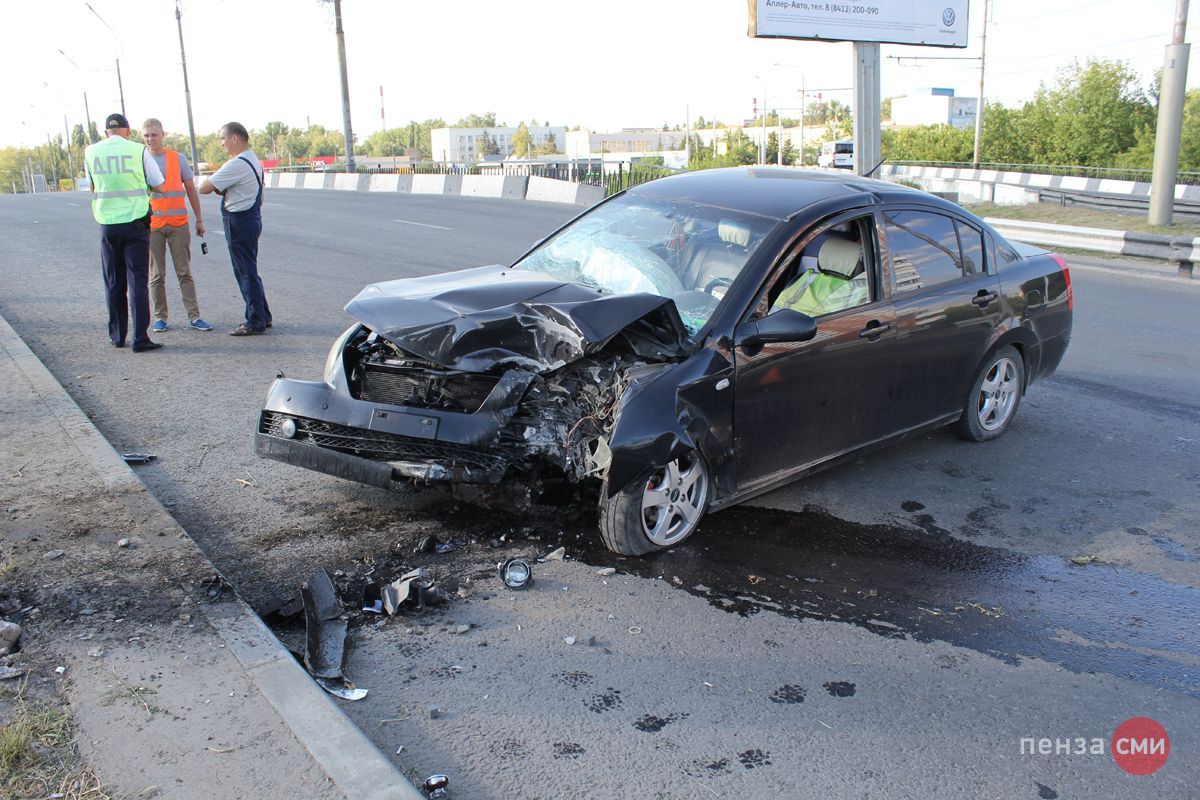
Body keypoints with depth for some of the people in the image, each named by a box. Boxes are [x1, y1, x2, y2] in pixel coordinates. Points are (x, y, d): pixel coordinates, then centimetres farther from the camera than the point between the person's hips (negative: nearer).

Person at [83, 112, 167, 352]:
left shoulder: (91, 152, 4)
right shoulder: (138, 150, -6)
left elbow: (93, 186, 17)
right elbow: (160, 186, 0)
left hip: (107, 224, 3)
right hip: (135, 222, -3)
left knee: (113, 283, 12)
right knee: (137, 281, -2)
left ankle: (117, 336, 19)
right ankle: (140, 339, -6)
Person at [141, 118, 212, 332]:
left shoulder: (178, 159, 6)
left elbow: (191, 190, 11)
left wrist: (199, 219, 9)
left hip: (178, 223, 0)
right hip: (151, 225, 0)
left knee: (184, 272, 3)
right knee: (156, 275, 4)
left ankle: (194, 315, 5)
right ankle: (160, 317, 12)